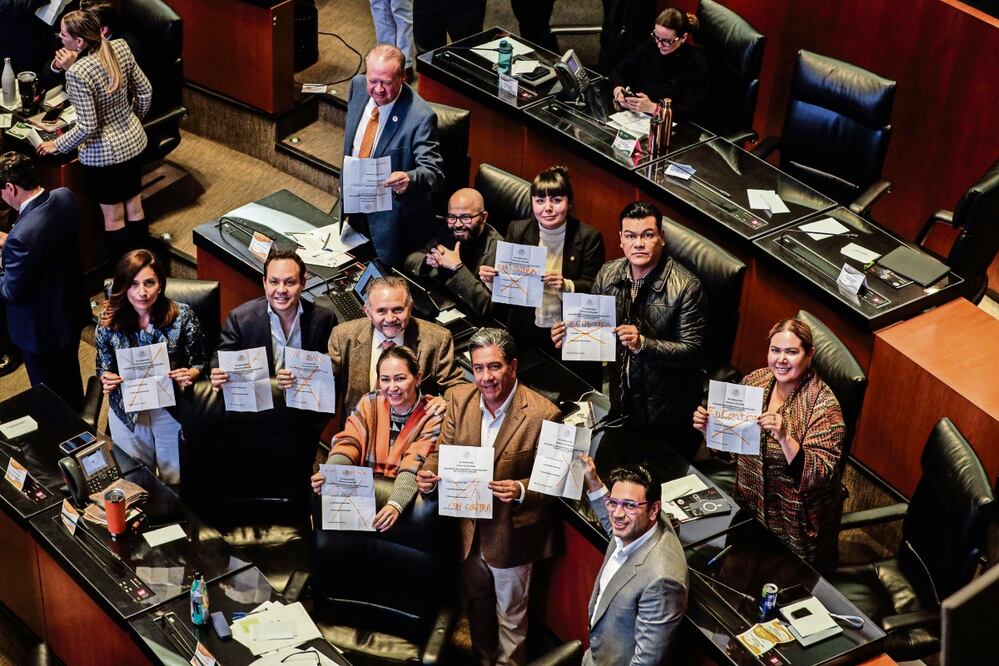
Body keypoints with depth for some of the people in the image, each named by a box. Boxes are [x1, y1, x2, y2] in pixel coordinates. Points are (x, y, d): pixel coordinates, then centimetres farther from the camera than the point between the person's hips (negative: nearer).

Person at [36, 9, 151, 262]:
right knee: (134, 206, 21)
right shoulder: (120, 47, -11)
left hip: (103, 153, -6)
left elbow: (87, 127, -25)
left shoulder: (78, 74, -29)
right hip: (133, 140, 6)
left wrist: (57, 145, -8)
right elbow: (145, 91, 0)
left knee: (113, 217, 12)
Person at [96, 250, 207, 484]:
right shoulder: (109, 319, -12)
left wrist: (190, 374, -25)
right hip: (126, 410, 1)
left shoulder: (182, 316, -16)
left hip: (172, 407, -1)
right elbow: (103, 366, 2)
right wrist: (106, 379, -19)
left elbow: (200, 361, -4)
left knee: (175, 480, 15)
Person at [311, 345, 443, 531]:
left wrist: (395, 505, -37)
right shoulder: (369, 403, 5)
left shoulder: (432, 416, -7)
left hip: (406, 495, -3)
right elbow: (348, 444, -3)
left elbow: (415, 466, -20)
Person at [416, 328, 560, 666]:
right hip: (469, 528, 5)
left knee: (510, 617, 16)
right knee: (476, 606, 28)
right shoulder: (458, 398, -8)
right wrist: (429, 473, -20)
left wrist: (520, 491, -35)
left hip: (512, 535, -5)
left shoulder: (542, 415, -22)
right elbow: (443, 450, 2)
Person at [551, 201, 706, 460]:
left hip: (667, 410, -5)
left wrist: (643, 343, -34)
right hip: (620, 399, 5)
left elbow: (691, 350, -21)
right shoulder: (608, 273, -4)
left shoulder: (686, 287, -20)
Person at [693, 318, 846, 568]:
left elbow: (821, 475, -26)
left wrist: (784, 437, -39)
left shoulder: (824, 406, -19)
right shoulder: (754, 381, -4)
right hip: (750, 507, 5)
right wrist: (708, 427, -14)